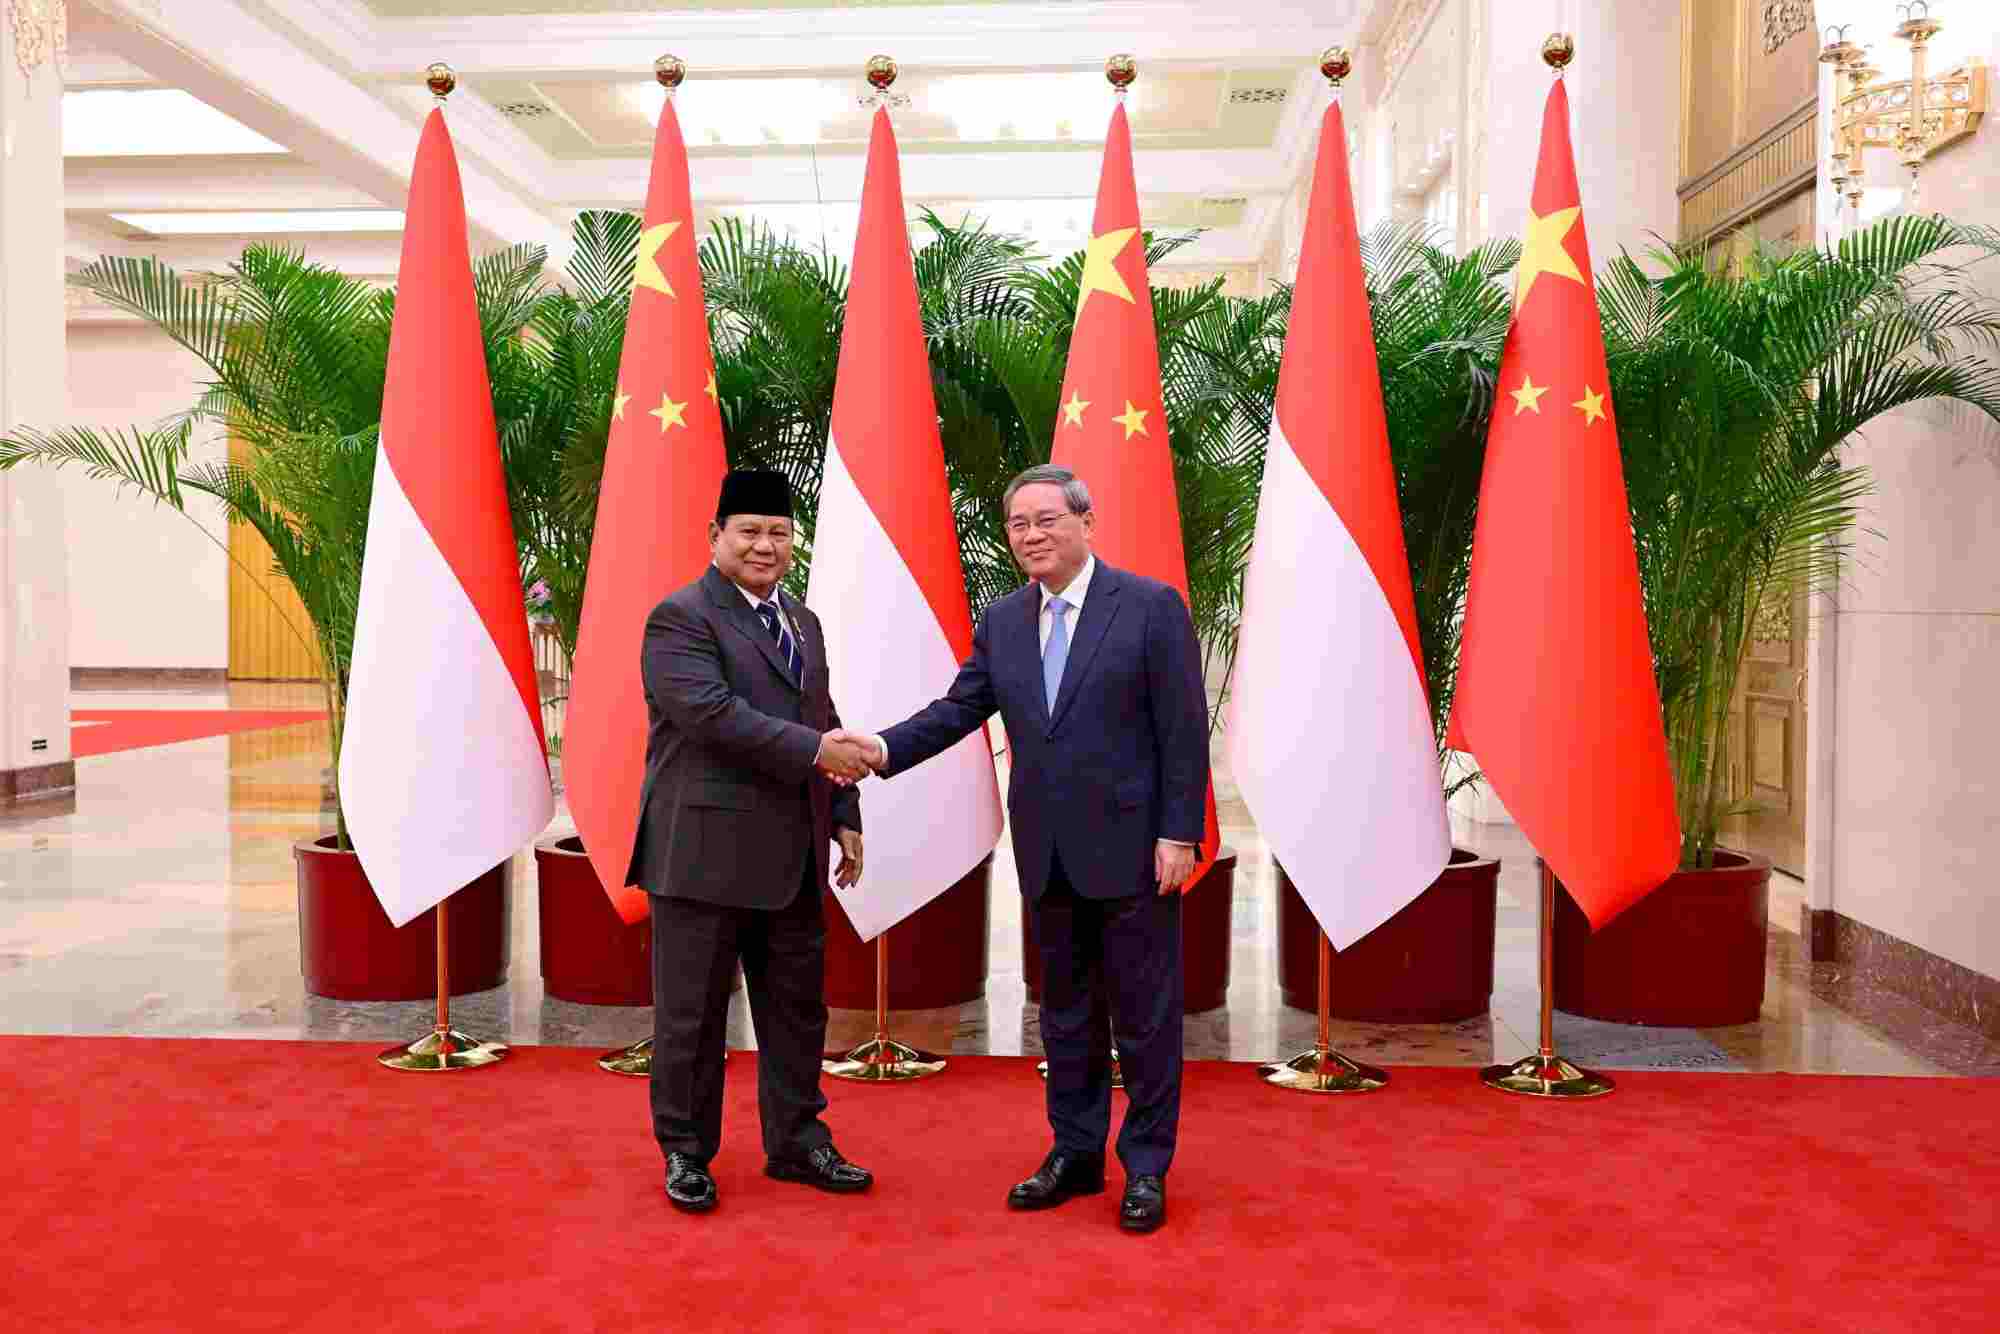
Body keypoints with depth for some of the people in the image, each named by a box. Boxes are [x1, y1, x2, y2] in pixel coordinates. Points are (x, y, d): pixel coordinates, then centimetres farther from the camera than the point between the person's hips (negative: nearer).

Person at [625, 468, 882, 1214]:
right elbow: (712, 713, -22)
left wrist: (845, 816, 12)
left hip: (790, 857, 7)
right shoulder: (680, 618, -8)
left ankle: (796, 1143, 27)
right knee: (692, 1013, 6)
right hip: (703, 851, -7)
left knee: (797, 1007, 13)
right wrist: (814, 751, -23)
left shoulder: (803, 624, 17)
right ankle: (685, 1153, 21)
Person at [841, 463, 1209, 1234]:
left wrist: (1179, 834, -13)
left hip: (1132, 846, -5)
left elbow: (1183, 730, -9)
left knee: (1144, 1014, 5)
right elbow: (958, 709, 2)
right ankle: (1075, 1154, 28)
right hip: (1048, 854, 5)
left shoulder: (1151, 606, -7)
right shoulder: (1001, 623, 8)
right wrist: (884, 749, -14)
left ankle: (1146, 1167, 19)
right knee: (1066, 1011, 15)